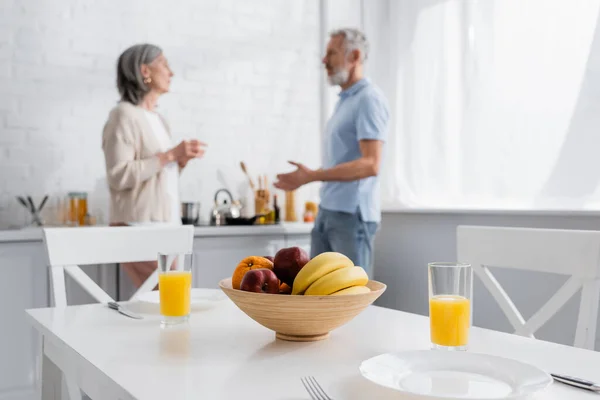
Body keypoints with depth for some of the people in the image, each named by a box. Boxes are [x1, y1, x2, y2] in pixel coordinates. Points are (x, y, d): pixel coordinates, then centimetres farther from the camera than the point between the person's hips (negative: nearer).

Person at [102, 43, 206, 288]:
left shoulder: (157, 119, 16)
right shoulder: (124, 115, -8)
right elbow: (119, 175, -17)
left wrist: (182, 160, 3)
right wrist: (170, 155, -17)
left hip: (163, 225, 8)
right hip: (138, 226, -8)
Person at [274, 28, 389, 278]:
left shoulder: (369, 99, -11)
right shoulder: (344, 100, 17)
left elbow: (370, 164, -21)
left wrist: (312, 176, -23)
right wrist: (305, 177, 11)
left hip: (352, 215, -9)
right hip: (327, 211, 9)